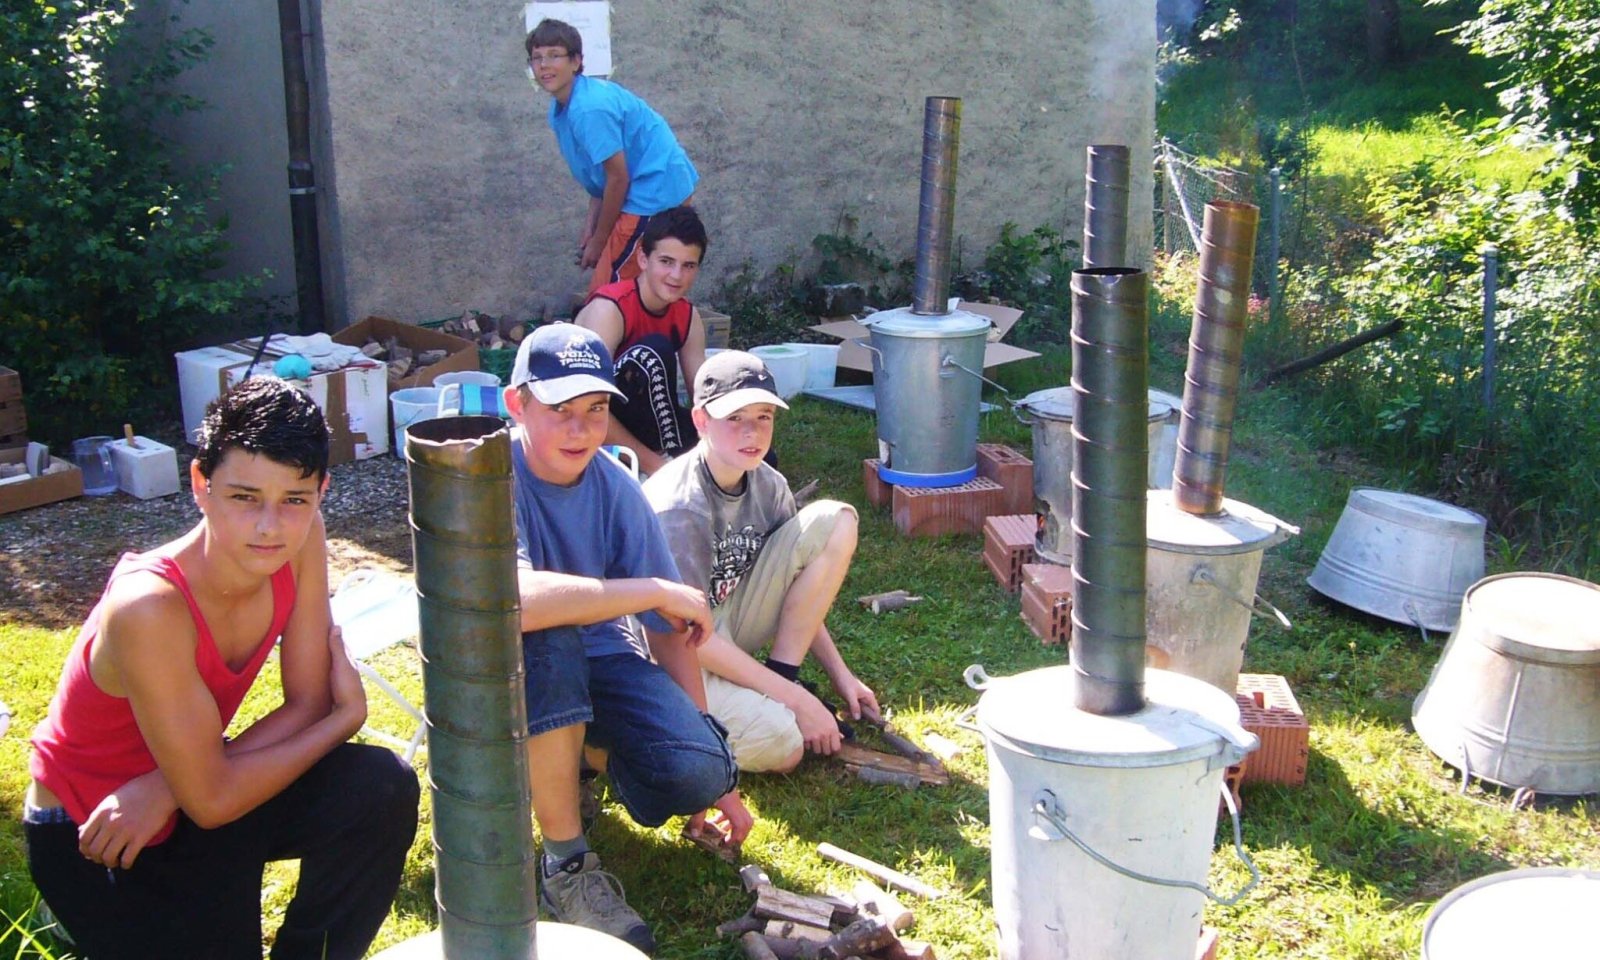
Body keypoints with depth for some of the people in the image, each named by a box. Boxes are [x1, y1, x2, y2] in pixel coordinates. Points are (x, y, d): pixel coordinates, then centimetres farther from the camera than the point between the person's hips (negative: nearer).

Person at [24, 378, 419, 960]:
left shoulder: (300, 540, -16)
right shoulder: (147, 608, -33)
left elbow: (307, 703, -11)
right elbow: (210, 800, -27)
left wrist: (163, 789, -23)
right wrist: (348, 716, -16)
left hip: (186, 780, 5)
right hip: (90, 837, -5)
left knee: (381, 790, -18)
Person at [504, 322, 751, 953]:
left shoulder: (615, 488, -7)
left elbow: (670, 631, -2)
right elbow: (510, 598, -43)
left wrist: (716, 778, 0)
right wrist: (657, 590, -32)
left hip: (593, 659, 4)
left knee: (696, 773, -23)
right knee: (546, 637, -38)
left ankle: (586, 754, 14)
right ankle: (566, 865, -18)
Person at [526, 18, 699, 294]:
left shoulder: (589, 109, -22)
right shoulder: (561, 108, 8)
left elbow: (618, 178, -19)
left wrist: (599, 241, -10)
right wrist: (591, 225, 6)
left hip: (655, 195, -10)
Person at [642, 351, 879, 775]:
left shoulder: (767, 486, -3)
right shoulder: (679, 509, -25)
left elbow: (801, 592, 10)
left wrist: (839, 675, 6)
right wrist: (796, 699, -22)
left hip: (728, 631, 7)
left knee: (834, 521, -8)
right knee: (780, 745, -32)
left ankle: (782, 674, -5)